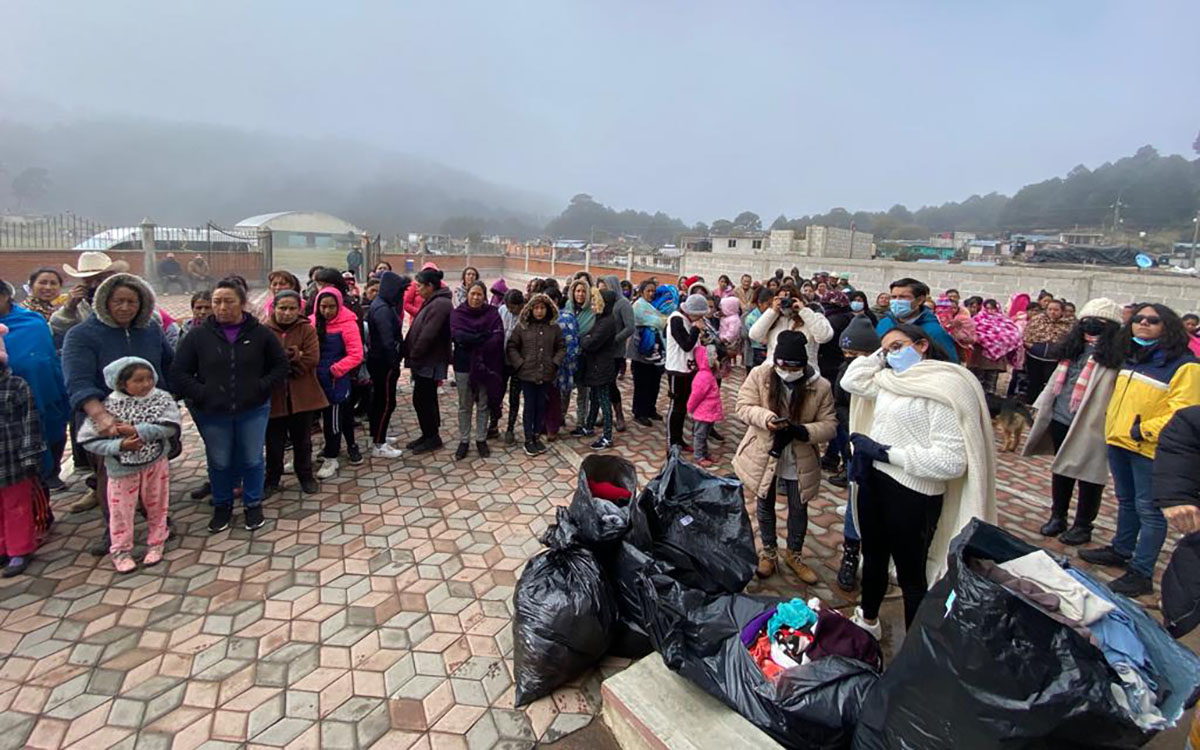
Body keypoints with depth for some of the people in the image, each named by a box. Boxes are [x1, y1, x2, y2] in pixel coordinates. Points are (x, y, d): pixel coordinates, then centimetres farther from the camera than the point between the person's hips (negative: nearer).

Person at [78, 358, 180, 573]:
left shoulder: (162, 398, -9)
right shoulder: (108, 407, -13)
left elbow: (171, 426, -20)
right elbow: (88, 440, -10)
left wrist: (137, 430, -25)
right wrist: (119, 445, -23)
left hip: (156, 464, 1)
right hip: (123, 469, -1)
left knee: (156, 507, 15)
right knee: (121, 511, 12)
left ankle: (155, 544, 35)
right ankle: (120, 551, 31)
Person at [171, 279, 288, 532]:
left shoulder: (260, 333, -3)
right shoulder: (199, 336, -3)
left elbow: (280, 366, 5)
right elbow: (178, 372, 0)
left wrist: (261, 388, -8)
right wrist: (201, 394, -11)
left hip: (253, 410, 0)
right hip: (212, 414, 1)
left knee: (252, 460, 10)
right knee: (219, 463, 13)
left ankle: (253, 505, 29)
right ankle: (222, 506, 33)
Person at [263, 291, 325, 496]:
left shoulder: (307, 330, -2)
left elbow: (312, 360, -13)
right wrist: (294, 357, -20)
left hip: (302, 397, 0)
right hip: (274, 397, 0)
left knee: (303, 441, 15)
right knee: (274, 443, 12)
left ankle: (306, 476, 33)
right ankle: (271, 480, 31)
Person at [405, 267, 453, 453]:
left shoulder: (440, 304, -19)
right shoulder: (432, 302, 14)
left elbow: (427, 335, -24)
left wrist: (413, 355, -14)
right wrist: (411, 355, 8)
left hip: (430, 362, -10)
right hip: (426, 361, 10)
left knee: (421, 400, -2)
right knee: (426, 399, 16)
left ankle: (432, 437, 10)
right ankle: (429, 436, 26)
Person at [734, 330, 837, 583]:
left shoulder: (820, 386, -13)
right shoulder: (759, 376, -12)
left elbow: (829, 425, -10)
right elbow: (743, 406, -10)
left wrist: (802, 431, -29)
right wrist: (766, 418, -30)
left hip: (799, 462, 0)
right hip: (763, 456, 0)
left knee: (799, 509, 16)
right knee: (764, 506, 17)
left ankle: (793, 554, 40)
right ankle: (768, 551, 40)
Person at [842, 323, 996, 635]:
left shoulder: (947, 389, -18)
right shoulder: (893, 380, 5)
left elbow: (950, 461, -25)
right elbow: (851, 381, 16)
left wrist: (885, 452, -21)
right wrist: (880, 353, 7)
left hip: (911, 493, -8)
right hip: (873, 481, 8)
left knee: (911, 576, 10)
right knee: (873, 558, 27)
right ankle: (868, 620, 51)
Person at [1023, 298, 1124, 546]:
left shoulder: (1116, 354, -10)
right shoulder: (1074, 348, 12)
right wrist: (1040, 409, 16)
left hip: (1090, 425, -7)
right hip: (1060, 420, 7)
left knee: (1088, 474, 5)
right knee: (1061, 469, 15)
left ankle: (1083, 526, 18)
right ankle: (1057, 517, 29)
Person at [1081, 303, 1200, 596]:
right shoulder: (1131, 357, 12)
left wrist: (1144, 430, -23)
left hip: (1150, 448, -8)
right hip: (1118, 441, 8)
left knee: (1149, 509, -1)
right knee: (1126, 501, 21)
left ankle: (1141, 574, 6)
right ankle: (1121, 551, 36)